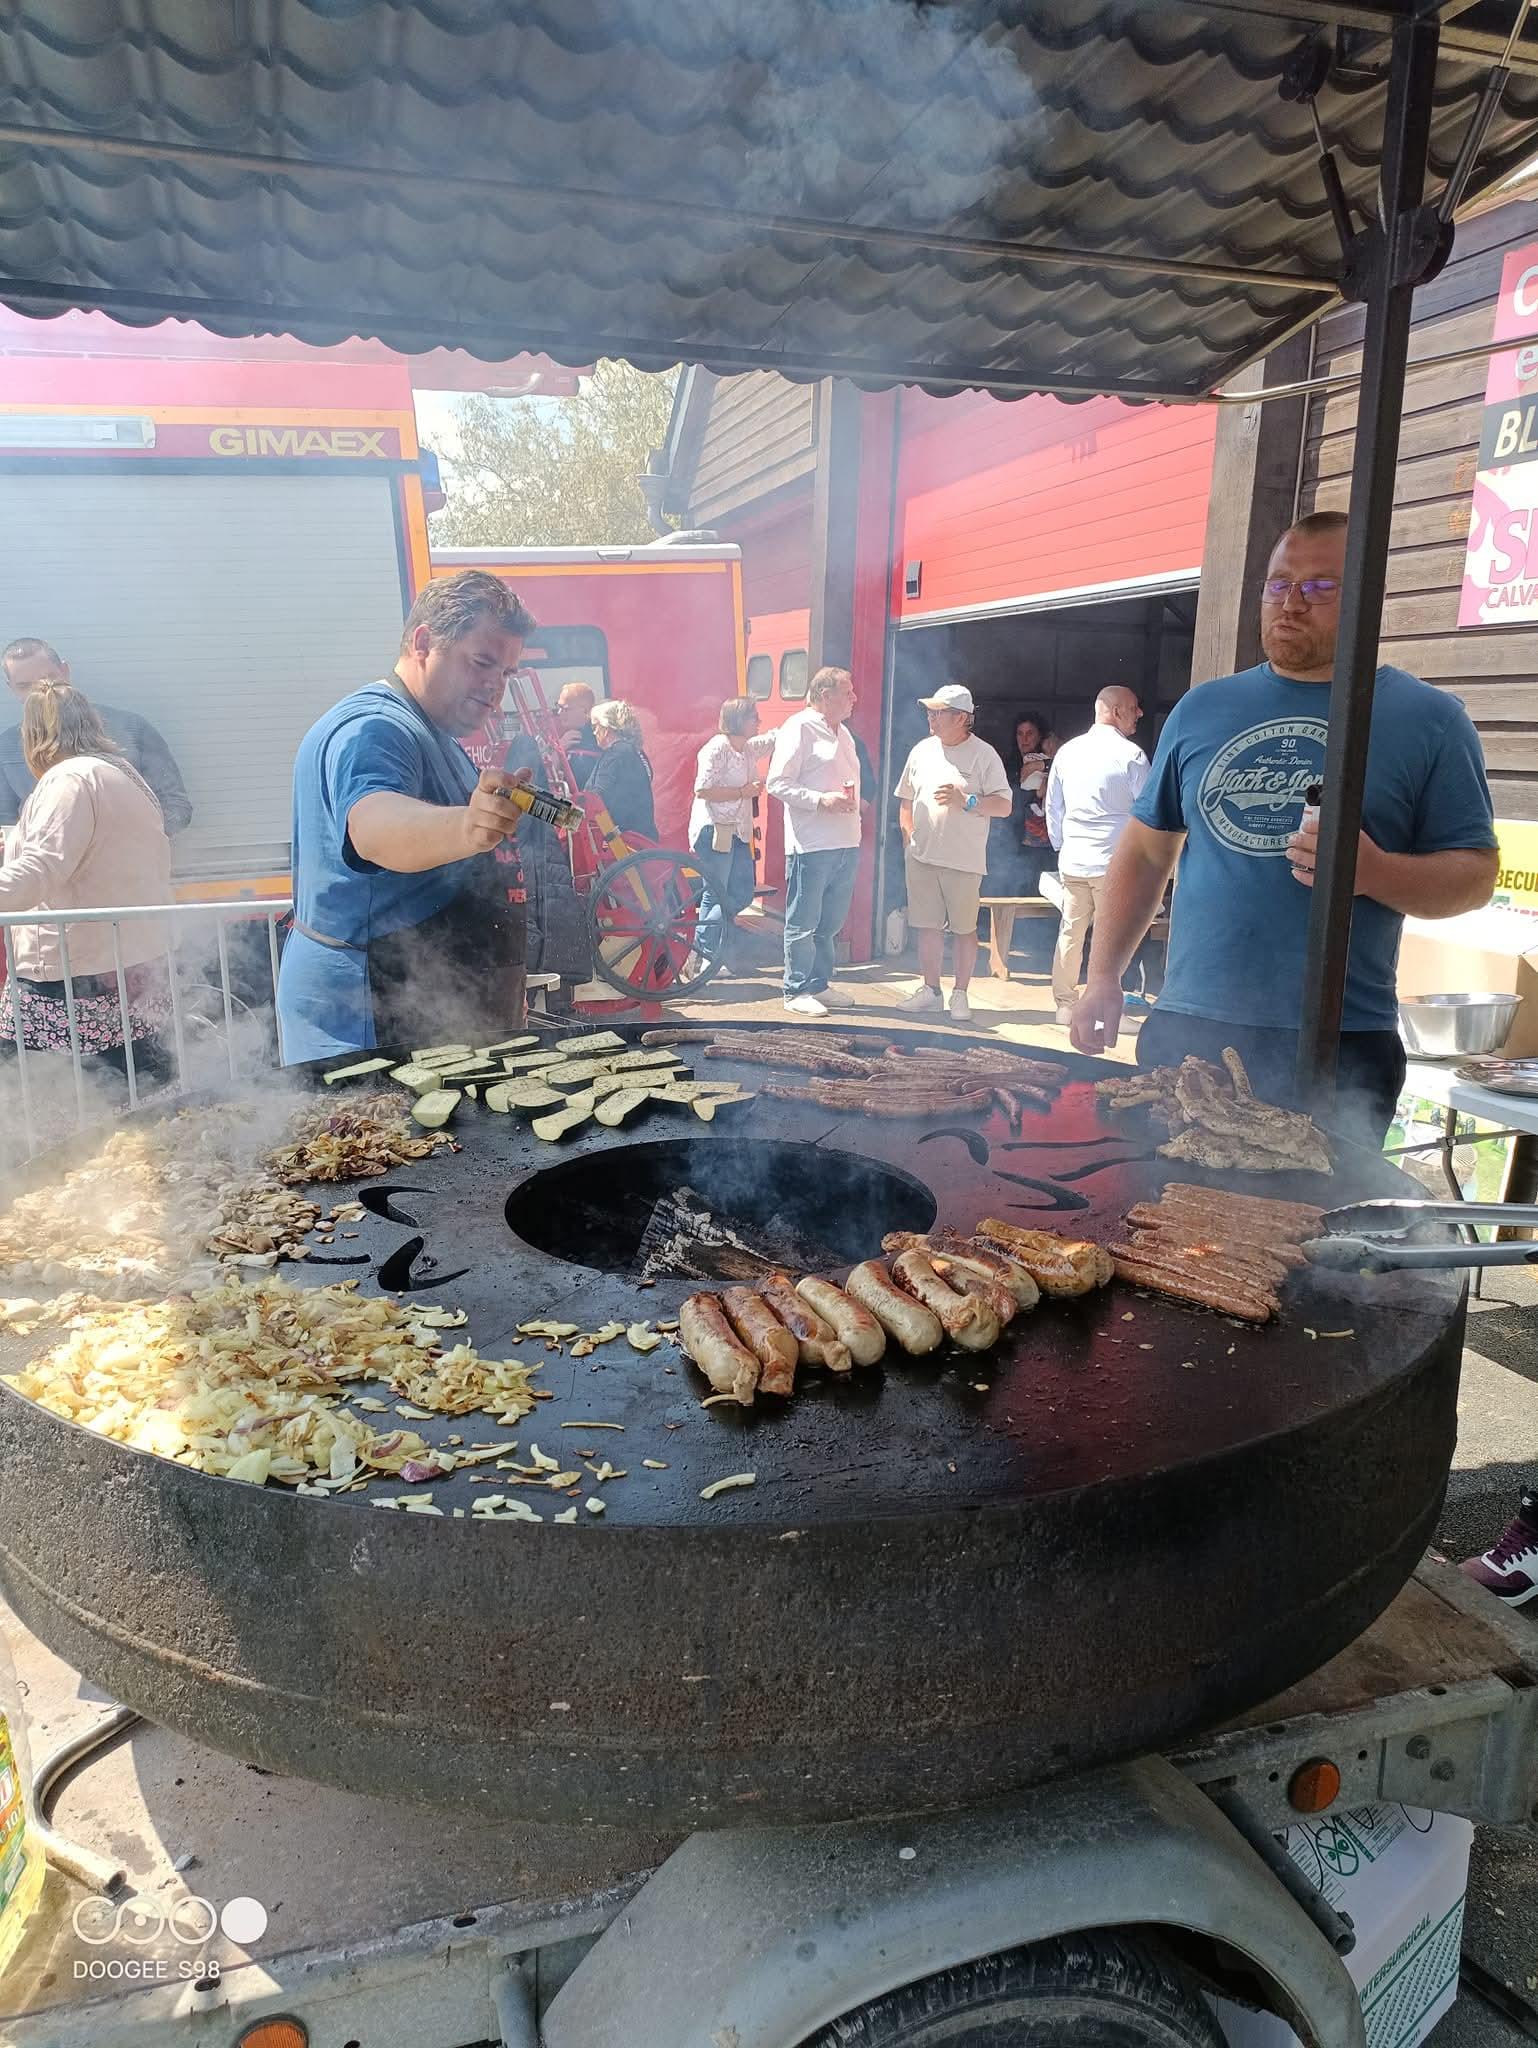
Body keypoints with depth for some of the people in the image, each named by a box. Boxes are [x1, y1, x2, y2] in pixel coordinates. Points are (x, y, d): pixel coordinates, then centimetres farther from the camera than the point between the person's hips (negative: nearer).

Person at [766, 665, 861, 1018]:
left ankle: (819, 984, 24)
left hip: (845, 844, 9)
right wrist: (821, 800, -20)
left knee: (831, 922, 14)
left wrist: (853, 803, 13)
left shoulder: (843, 733, 20)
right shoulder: (799, 728, -7)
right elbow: (777, 783, -13)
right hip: (812, 844, -8)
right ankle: (797, 991, 8)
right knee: (803, 923, 0)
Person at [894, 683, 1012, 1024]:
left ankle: (960, 994, 13)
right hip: (922, 856, 4)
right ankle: (930, 989, 19)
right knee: (928, 926, 8)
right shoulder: (923, 750, 9)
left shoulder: (984, 755, -4)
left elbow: (1004, 805, -7)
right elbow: (906, 799, 18)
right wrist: (909, 837, 8)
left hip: (964, 860, -4)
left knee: (964, 929, 3)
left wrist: (966, 801, -20)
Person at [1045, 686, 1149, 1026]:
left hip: (1072, 861, 5)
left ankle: (1064, 1004, 18)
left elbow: (1053, 807, 13)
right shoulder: (1131, 755, -10)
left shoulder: (1068, 751, 6)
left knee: (1070, 932, 12)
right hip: (1114, 861, -5)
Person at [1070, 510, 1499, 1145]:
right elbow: (1145, 852, 14)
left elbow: (1476, 875, 2)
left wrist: (1375, 871, -19)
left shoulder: (1429, 718, 3)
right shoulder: (1203, 708, 11)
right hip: (1186, 1034, 3)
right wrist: (1103, 979, 6)